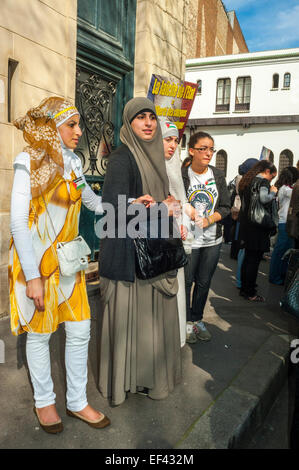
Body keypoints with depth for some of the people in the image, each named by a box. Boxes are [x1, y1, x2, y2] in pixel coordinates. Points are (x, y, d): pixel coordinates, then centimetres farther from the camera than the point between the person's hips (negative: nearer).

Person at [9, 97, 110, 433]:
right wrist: (33, 277, -18)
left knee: (80, 331, 8)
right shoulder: (30, 162, -11)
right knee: (39, 334, 10)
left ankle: (77, 402, 27)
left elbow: (91, 200, 22)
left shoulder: (72, 162, 8)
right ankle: (44, 401, 32)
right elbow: (17, 221, -15)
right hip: (36, 260, -6)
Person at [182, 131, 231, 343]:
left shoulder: (218, 175, 4)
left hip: (212, 240, 4)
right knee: (185, 282, 6)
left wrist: (208, 220, -12)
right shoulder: (181, 175, -8)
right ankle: (186, 322, 25)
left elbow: (226, 207, 3)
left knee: (204, 282, 14)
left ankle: (197, 319, 33)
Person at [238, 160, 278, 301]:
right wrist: (273, 192, -11)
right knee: (254, 259, -1)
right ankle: (250, 293, 6)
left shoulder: (248, 180, 15)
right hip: (257, 227, -9)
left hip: (246, 224, 9)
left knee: (248, 257, 16)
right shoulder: (263, 181, -12)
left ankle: (244, 288, 25)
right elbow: (264, 199, -29)